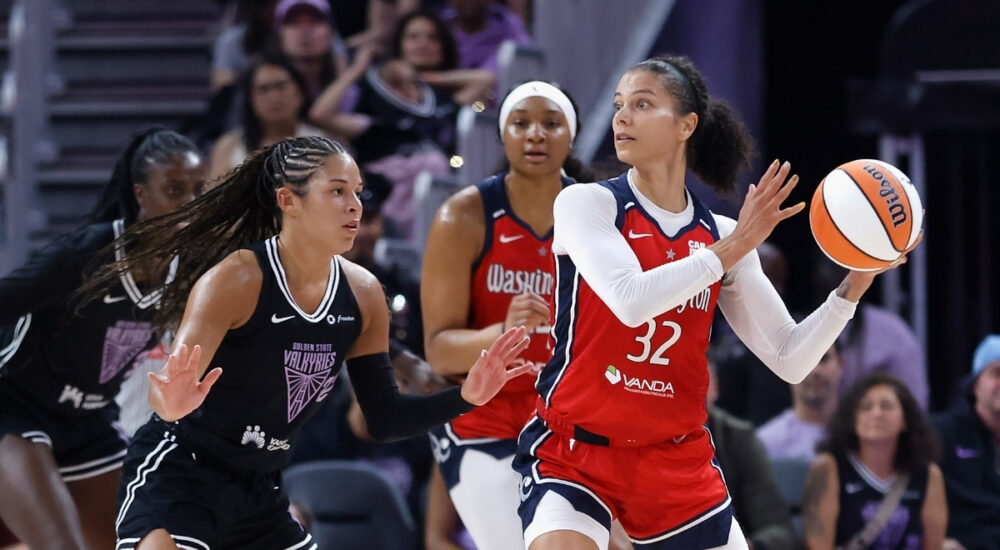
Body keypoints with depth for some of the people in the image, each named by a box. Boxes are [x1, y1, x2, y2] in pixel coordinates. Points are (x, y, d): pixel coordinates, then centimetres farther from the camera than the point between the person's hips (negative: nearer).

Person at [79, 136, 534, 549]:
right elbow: (170, 390, -29)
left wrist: (465, 398, -7)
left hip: (259, 490, 8)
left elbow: (384, 418, 7)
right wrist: (172, 401, -52)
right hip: (177, 475, -8)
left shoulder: (362, 295, 0)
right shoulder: (236, 280, -20)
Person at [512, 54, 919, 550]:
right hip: (574, 450, -4)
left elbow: (790, 360, 4)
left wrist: (855, 284, -9)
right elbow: (630, 299, -25)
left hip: (677, 460, 4)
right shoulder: (587, 203, -6)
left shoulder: (720, 236, 6)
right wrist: (734, 248, -17)